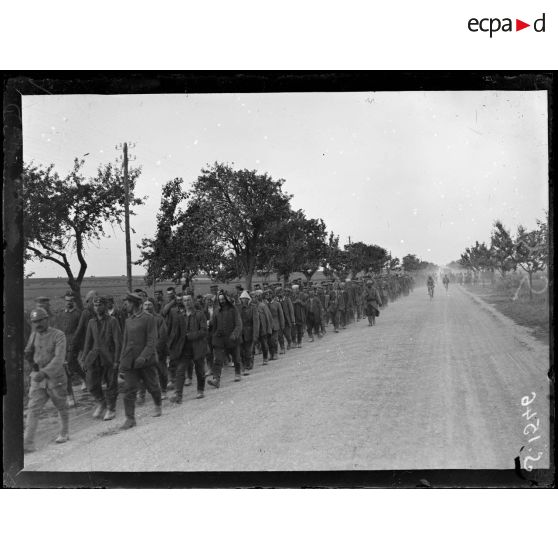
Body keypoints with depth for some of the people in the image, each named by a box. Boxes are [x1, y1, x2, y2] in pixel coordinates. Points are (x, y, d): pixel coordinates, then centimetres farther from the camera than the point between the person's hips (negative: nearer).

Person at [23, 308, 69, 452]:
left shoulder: (58, 335, -15)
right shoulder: (34, 334, 3)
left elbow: (59, 359, -25)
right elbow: (28, 352, 18)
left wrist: (45, 372, -35)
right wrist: (30, 359, -5)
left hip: (55, 378, -4)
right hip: (37, 378, 4)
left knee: (62, 408, 13)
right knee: (33, 410, -5)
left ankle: (64, 433, 34)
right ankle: (28, 443, -4)